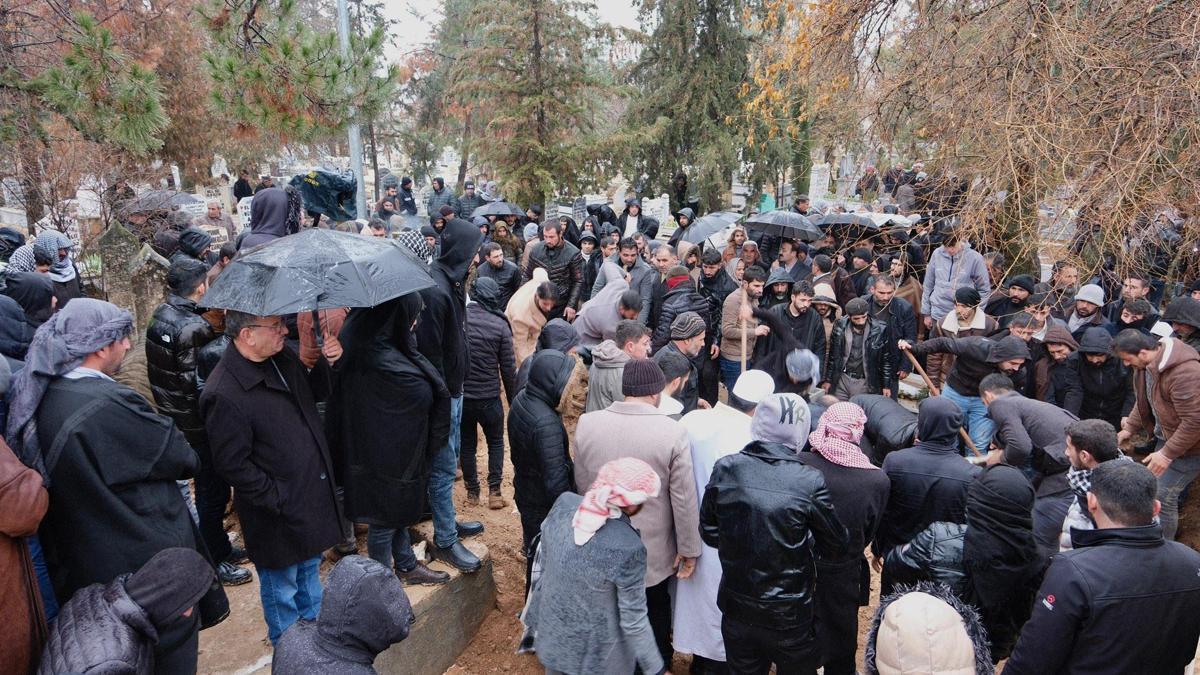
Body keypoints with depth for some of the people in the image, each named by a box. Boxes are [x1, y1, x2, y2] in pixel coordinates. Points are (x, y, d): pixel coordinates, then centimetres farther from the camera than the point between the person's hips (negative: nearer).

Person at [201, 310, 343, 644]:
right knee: (281, 583, 17)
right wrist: (278, 499, -19)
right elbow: (233, 466, -23)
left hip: (312, 490, 8)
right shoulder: (224, 395, -27)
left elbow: (312, 394, 14)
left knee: (310, 566, 28)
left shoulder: (283, 358, -3)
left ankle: (315, 621, 51)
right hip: (279, 515, -7)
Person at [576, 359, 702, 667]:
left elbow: (581, 482, 0)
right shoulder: (673, 432, -22)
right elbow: (684, 499, -16)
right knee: (656, 615, 24)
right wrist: (689, 549, -3)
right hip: (654, 551, -2)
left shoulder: (587, 423, -13)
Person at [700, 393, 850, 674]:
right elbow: (838, 548, -9)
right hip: (790, 619, -2)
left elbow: (709, 534, -2)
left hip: (737, 611, 3)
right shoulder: (809, 482, -22)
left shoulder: (725, 469, -14)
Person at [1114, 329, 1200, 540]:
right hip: (1166, 436, 9)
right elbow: (1143, 400, 14)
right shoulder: (1146, 364, -4)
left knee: (1162, 496, -8)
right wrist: (1130, 428, 9)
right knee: (1155, 488, 16)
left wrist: (1167, 453, -26)